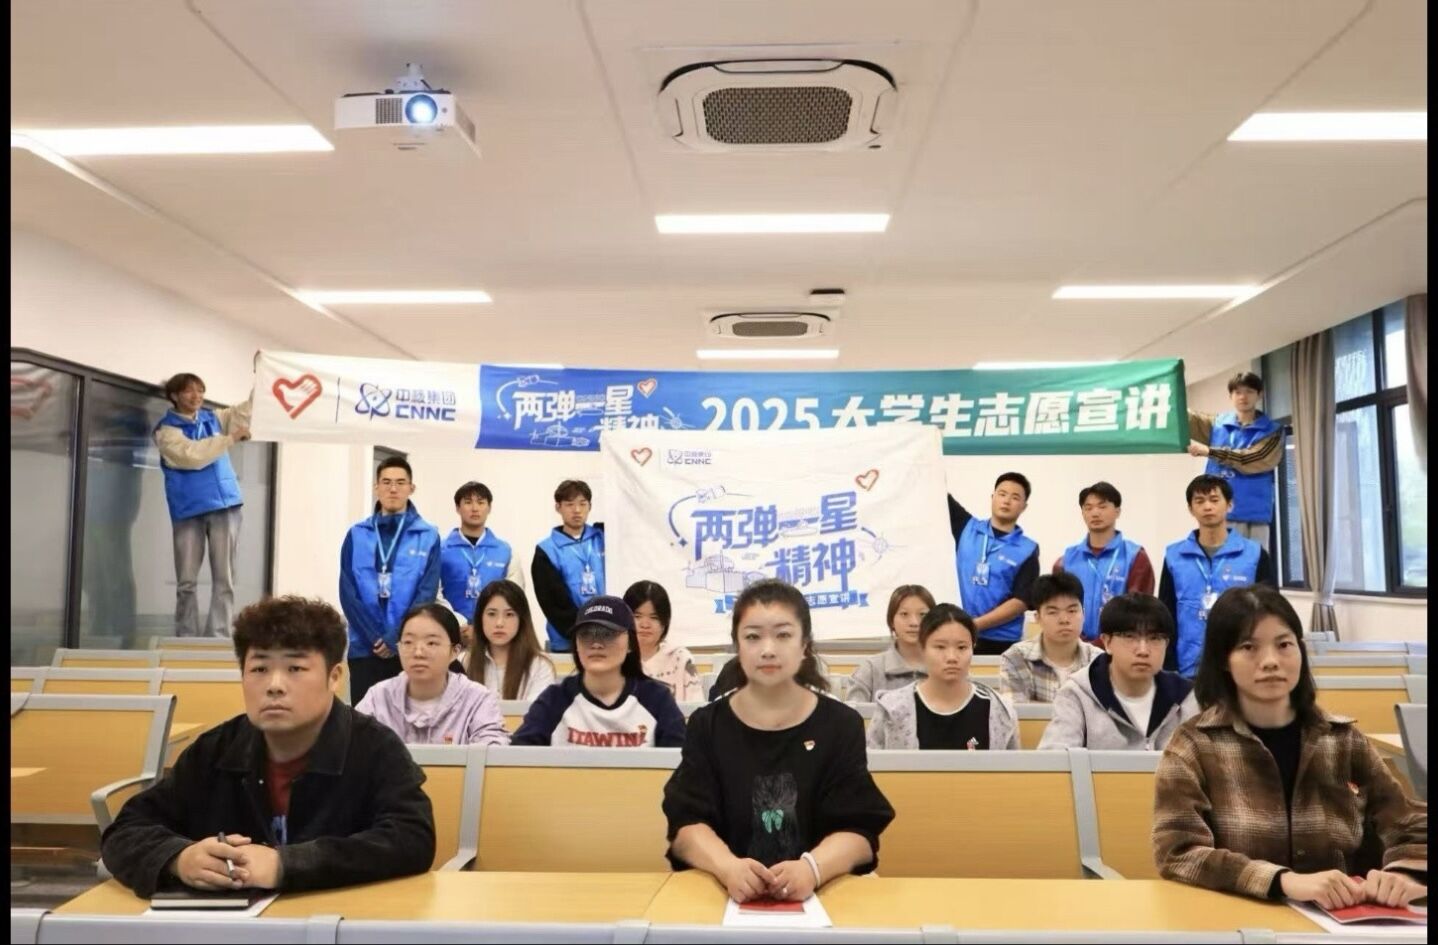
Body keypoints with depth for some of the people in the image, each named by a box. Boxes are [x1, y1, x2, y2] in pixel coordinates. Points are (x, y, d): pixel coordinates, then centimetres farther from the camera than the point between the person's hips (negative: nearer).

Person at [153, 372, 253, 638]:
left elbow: (249, 409, 8)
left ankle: (218, 639, -1)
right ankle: (186, 641, 10)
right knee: (186, 581, 2)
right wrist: (230, 438, -15)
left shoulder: (214, 417, 13)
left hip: (224, 504, 3)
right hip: (189, 509, -3)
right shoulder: (166, 430, 0)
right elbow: (192, 455, -15)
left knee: (224, 578, -2)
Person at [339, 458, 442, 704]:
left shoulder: (428, 536, 0)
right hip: (364, 647, 1)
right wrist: (374, 637, -8)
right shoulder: (357, 535, 4)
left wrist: (395, 638, -12)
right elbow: (348, 593, 0)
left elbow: (427, 594, -5)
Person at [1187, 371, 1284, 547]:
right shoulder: (1217, 424, 13)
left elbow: (1251, 459, -11)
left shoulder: (1272, 430, 4)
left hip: (1254, 515, -2)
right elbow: (1187, 418, 0)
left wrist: (1209, 451, -15)